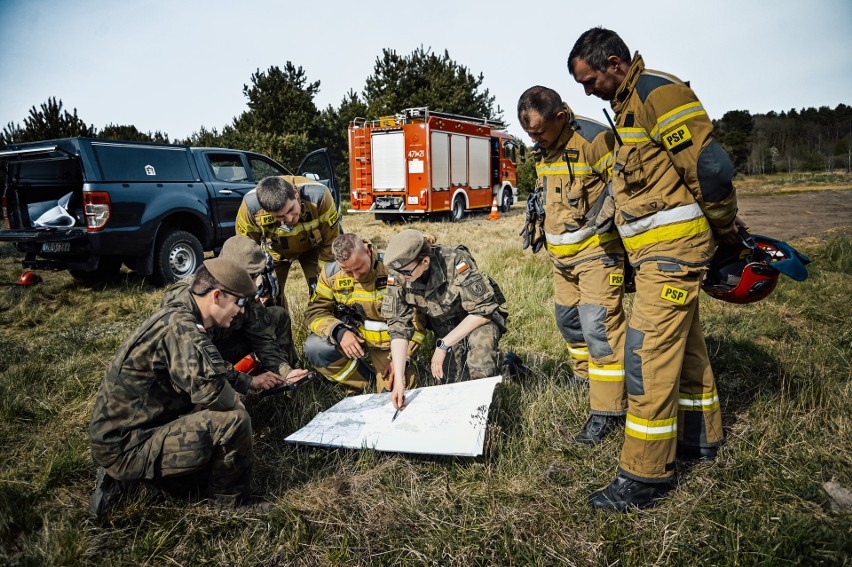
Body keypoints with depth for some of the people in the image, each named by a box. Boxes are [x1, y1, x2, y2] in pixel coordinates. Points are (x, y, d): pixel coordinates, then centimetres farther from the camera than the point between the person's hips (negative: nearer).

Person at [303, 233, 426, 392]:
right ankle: (372, 384, -4)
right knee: (314, 348, -23)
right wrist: (339, 332, -29)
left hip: (388, 345, -3)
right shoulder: (331, 273, -8)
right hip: (353, 339, 3)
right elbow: (316, 312, -8)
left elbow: (415, 318, -13)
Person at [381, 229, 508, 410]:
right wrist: (399, 380, -24)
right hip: (444, 325, 5)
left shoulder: (456, 262, -33)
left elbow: (483, 310, -27)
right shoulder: (397, 278, -20)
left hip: (480, 317, -4)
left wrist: (444, 345, -28)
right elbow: (398, 327, -17)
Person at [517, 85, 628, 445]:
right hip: (562, 254, 9)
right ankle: (586, 375, 40)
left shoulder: (594, 139, -18)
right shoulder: (545, 148, 9)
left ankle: (607, 411, -2)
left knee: (600, 326, -11)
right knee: (569, 319, 18)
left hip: (597, 251, -9)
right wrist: (538, 218, 19)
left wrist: (608, 211, -26)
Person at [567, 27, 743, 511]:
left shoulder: (658, 92, -14)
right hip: (662, 251, 10)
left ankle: (646, 475, 2)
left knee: (649, 353, -9)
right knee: (684, 344, 19)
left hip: (673, 248, -10)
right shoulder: (631, 103, 18)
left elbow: (711, 166, -21)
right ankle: (702, 439, 36)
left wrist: (724, 226, -7)